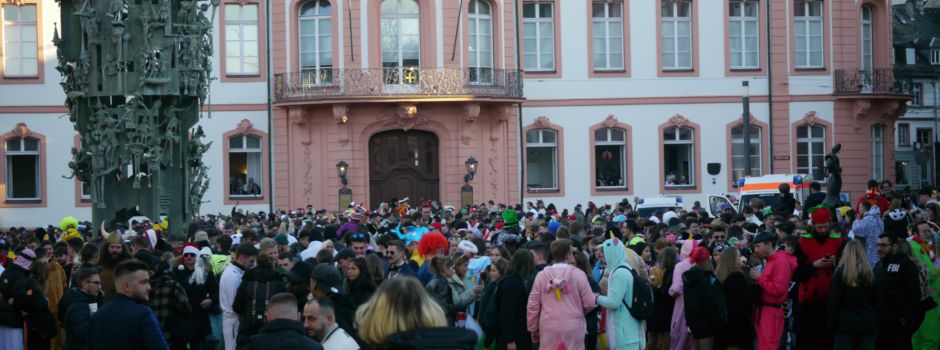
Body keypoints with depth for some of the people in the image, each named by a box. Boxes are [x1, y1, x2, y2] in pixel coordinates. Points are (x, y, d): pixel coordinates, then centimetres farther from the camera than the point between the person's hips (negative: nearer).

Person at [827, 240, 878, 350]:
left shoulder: (841, 273, -4)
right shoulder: (871, 273, 5)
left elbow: (834, 301, -5)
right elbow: (877, 300, 9)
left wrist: (833, 323, 2)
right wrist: (876, 320, 14)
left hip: (847, 324, -3)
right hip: (869, 324, 3)